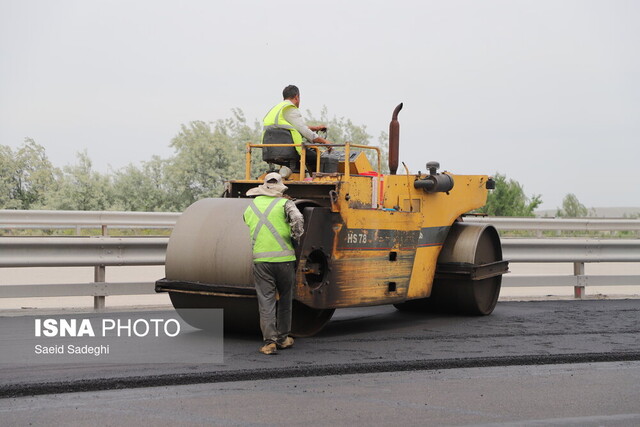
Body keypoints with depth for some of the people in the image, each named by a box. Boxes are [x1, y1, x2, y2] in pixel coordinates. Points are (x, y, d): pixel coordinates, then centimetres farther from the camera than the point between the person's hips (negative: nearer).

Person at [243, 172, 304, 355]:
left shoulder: (250, 208, 15)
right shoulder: (284, 203, 1)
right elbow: (297, 219, -16)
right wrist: (296, 237, -1)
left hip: (260, 260, 2)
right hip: (284, 257, -2)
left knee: (265, 301, 1)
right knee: (285, 299, 15)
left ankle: (269, 341, -8)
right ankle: (282, 338, 22)